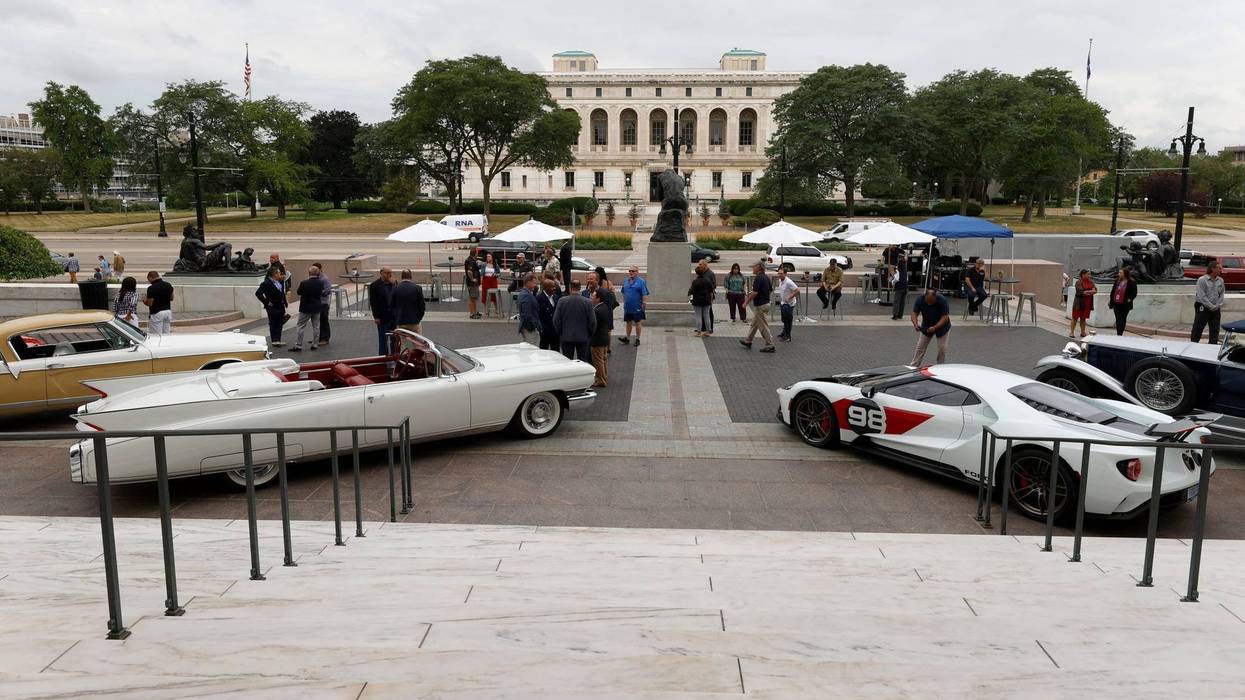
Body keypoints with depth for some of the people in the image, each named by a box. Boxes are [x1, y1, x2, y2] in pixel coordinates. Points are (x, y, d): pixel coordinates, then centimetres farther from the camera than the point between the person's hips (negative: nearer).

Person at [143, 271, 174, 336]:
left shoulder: (151, 288, -15)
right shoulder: (168, 285, 4)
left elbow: (149, 303, -14)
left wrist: (144, 301, 5)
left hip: (156, 313, -7)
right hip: (168, 311, 7)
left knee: (156, 336, -2)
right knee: (166, 334, 10)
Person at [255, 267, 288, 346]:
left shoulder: (279, 282, 7)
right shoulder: (266, 283, -16)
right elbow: (258, 293, -21)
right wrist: (266, 302, -18)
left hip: (280, 306, 8)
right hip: (272, 307, -8)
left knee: (279, 323, 13)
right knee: (273, 324, 2)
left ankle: (277, 340, 22)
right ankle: (274, 341, 10)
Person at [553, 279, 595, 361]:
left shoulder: (562, 301, -8)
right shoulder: (588, 302, -10)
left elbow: (556, 320, -4)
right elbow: (593, 321, -7)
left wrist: (560, 333, 10)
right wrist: (589, 335, 8)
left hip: (566, 337, 0)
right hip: (583, 338, 0)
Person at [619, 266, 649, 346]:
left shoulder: (641, 282, -8)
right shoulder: (625, 281, 9)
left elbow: (644, 294, -10)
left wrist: (644, 303, -15)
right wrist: (624, 302, 13)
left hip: (637, 306, -5)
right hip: (627, 306, 5)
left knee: (638, 323, 3)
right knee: (628, 322, 13)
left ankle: (637, 339, 13)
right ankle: (627, 338, 21)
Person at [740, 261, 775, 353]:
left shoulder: (758, 278, -20)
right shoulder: (766, 277, 9)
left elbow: (754, 293, -25)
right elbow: (771, 290, 18)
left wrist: (746, 301, -13)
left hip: (760, 305, -10)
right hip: (765, 303, 10)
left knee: (763, 326, -4)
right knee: (754, 324, 19)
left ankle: (770, 346, -1)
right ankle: (748, 341, 30)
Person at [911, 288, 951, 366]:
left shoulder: (942, 300, -31)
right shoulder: (920, 299, -24)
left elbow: (945, 317, -29)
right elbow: (914, 313, -21)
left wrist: (935, 328, -42)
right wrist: (915, 324, -42)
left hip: (942, 326, -2)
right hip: (926, 326, 2)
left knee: (942, 349, -4)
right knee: (920, 348, 1)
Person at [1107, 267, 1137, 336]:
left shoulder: (1131, 283, -8)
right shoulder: (1117, 280, 5)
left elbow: (1134, 293, -6)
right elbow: (1113, 290, 10)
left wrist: (1130, 299, -18)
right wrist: (1110, 301, 8)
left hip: (1125, 304, -3)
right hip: (1116, 304, 3)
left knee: (1123, 319, 9)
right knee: (1118, 319, 1)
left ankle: (1120, 334, 17)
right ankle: (1118, 334, 3)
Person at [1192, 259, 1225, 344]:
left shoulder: (1220, 281, 7)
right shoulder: (1202, 280, -11)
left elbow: (1221, 294, 11)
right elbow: (1202, 296, -14)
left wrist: (1218, 305, -3)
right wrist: (1211, 306, -15)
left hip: (1215, 309, 6)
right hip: (1203, 308, -6)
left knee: (1215, 331, 9)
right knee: (1197, 330, -2)